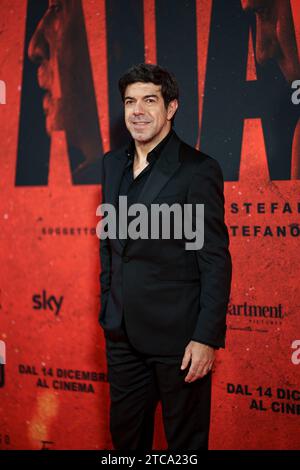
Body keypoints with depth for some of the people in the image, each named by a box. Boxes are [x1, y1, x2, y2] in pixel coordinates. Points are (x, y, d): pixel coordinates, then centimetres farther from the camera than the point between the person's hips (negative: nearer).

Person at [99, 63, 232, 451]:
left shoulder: (198, 170, -13)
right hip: (123, 332, 7)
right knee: (125, 433, 19)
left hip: (177, 333, -6)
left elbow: (216, 261, -14)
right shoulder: (113, 163, 8)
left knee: (185, 439, 10)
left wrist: (207, 337, -17)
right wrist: (107, 309, 14)